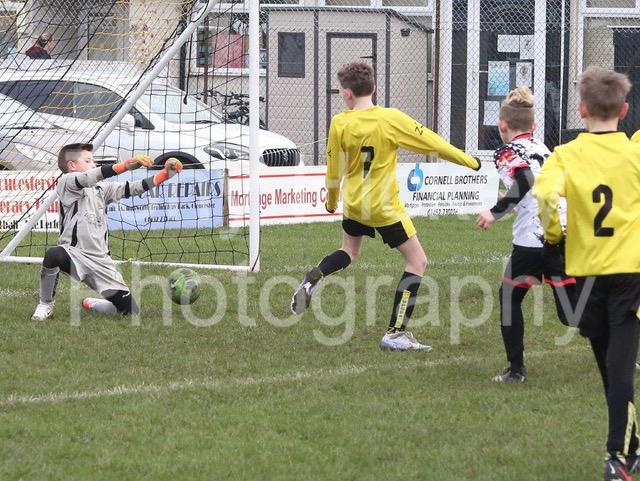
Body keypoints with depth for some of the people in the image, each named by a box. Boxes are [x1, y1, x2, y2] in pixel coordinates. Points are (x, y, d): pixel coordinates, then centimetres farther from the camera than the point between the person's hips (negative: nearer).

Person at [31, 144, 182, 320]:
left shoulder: (101, 188, 17)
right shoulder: (66, 182, -4)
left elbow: (132, 189, 9)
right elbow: (89, 178, -23)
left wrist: (166, 174, -1)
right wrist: (127, 165, -32)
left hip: (101, 261, 6)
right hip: (74, 252, -6)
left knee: (130, 310, -4)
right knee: (53, 255, -41)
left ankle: (91, 304, 28)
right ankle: (46, 305, -13)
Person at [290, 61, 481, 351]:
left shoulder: (339, 124, -8)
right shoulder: (391, 119, -15)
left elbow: (334, 171, 1)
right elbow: (432, 143, -9)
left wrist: (331, 201, 21)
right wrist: (469, 161, 5)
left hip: (354, 203, 4)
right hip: (384, 207, -4)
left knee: (349, 251, 31)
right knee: (417, 261, 4)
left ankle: (310, 282, 6)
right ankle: (395, 333, -2)